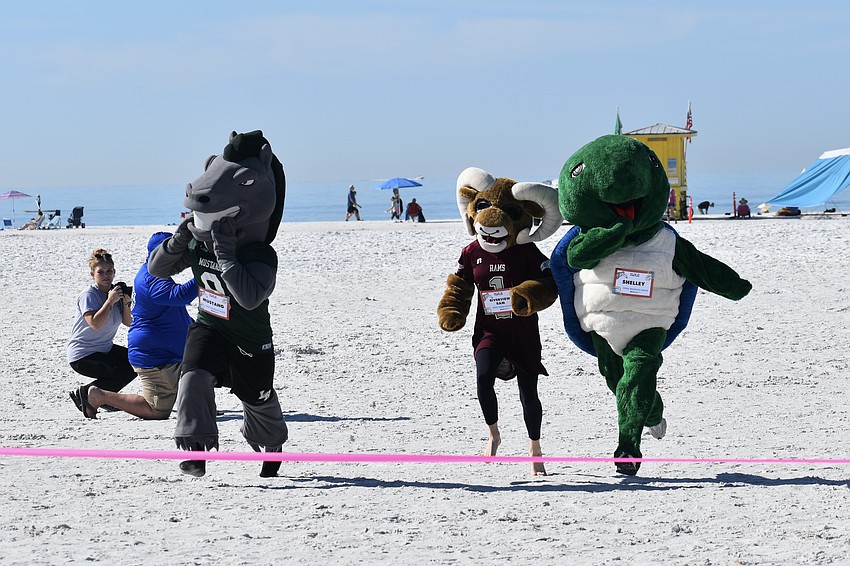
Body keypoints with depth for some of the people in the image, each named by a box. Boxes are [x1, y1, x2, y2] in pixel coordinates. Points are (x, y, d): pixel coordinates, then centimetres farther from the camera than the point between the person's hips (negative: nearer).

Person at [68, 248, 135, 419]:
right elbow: (95, 323, -31)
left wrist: (125, 303, -14)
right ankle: (85, 394, -8)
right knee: (126, 372, -19)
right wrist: (110, 301, -31)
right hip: (82, 357, -9)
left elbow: (128, 323, 2)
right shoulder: (88, 296, -18)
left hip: (105, 349, 9)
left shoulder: (115, 292, 4)